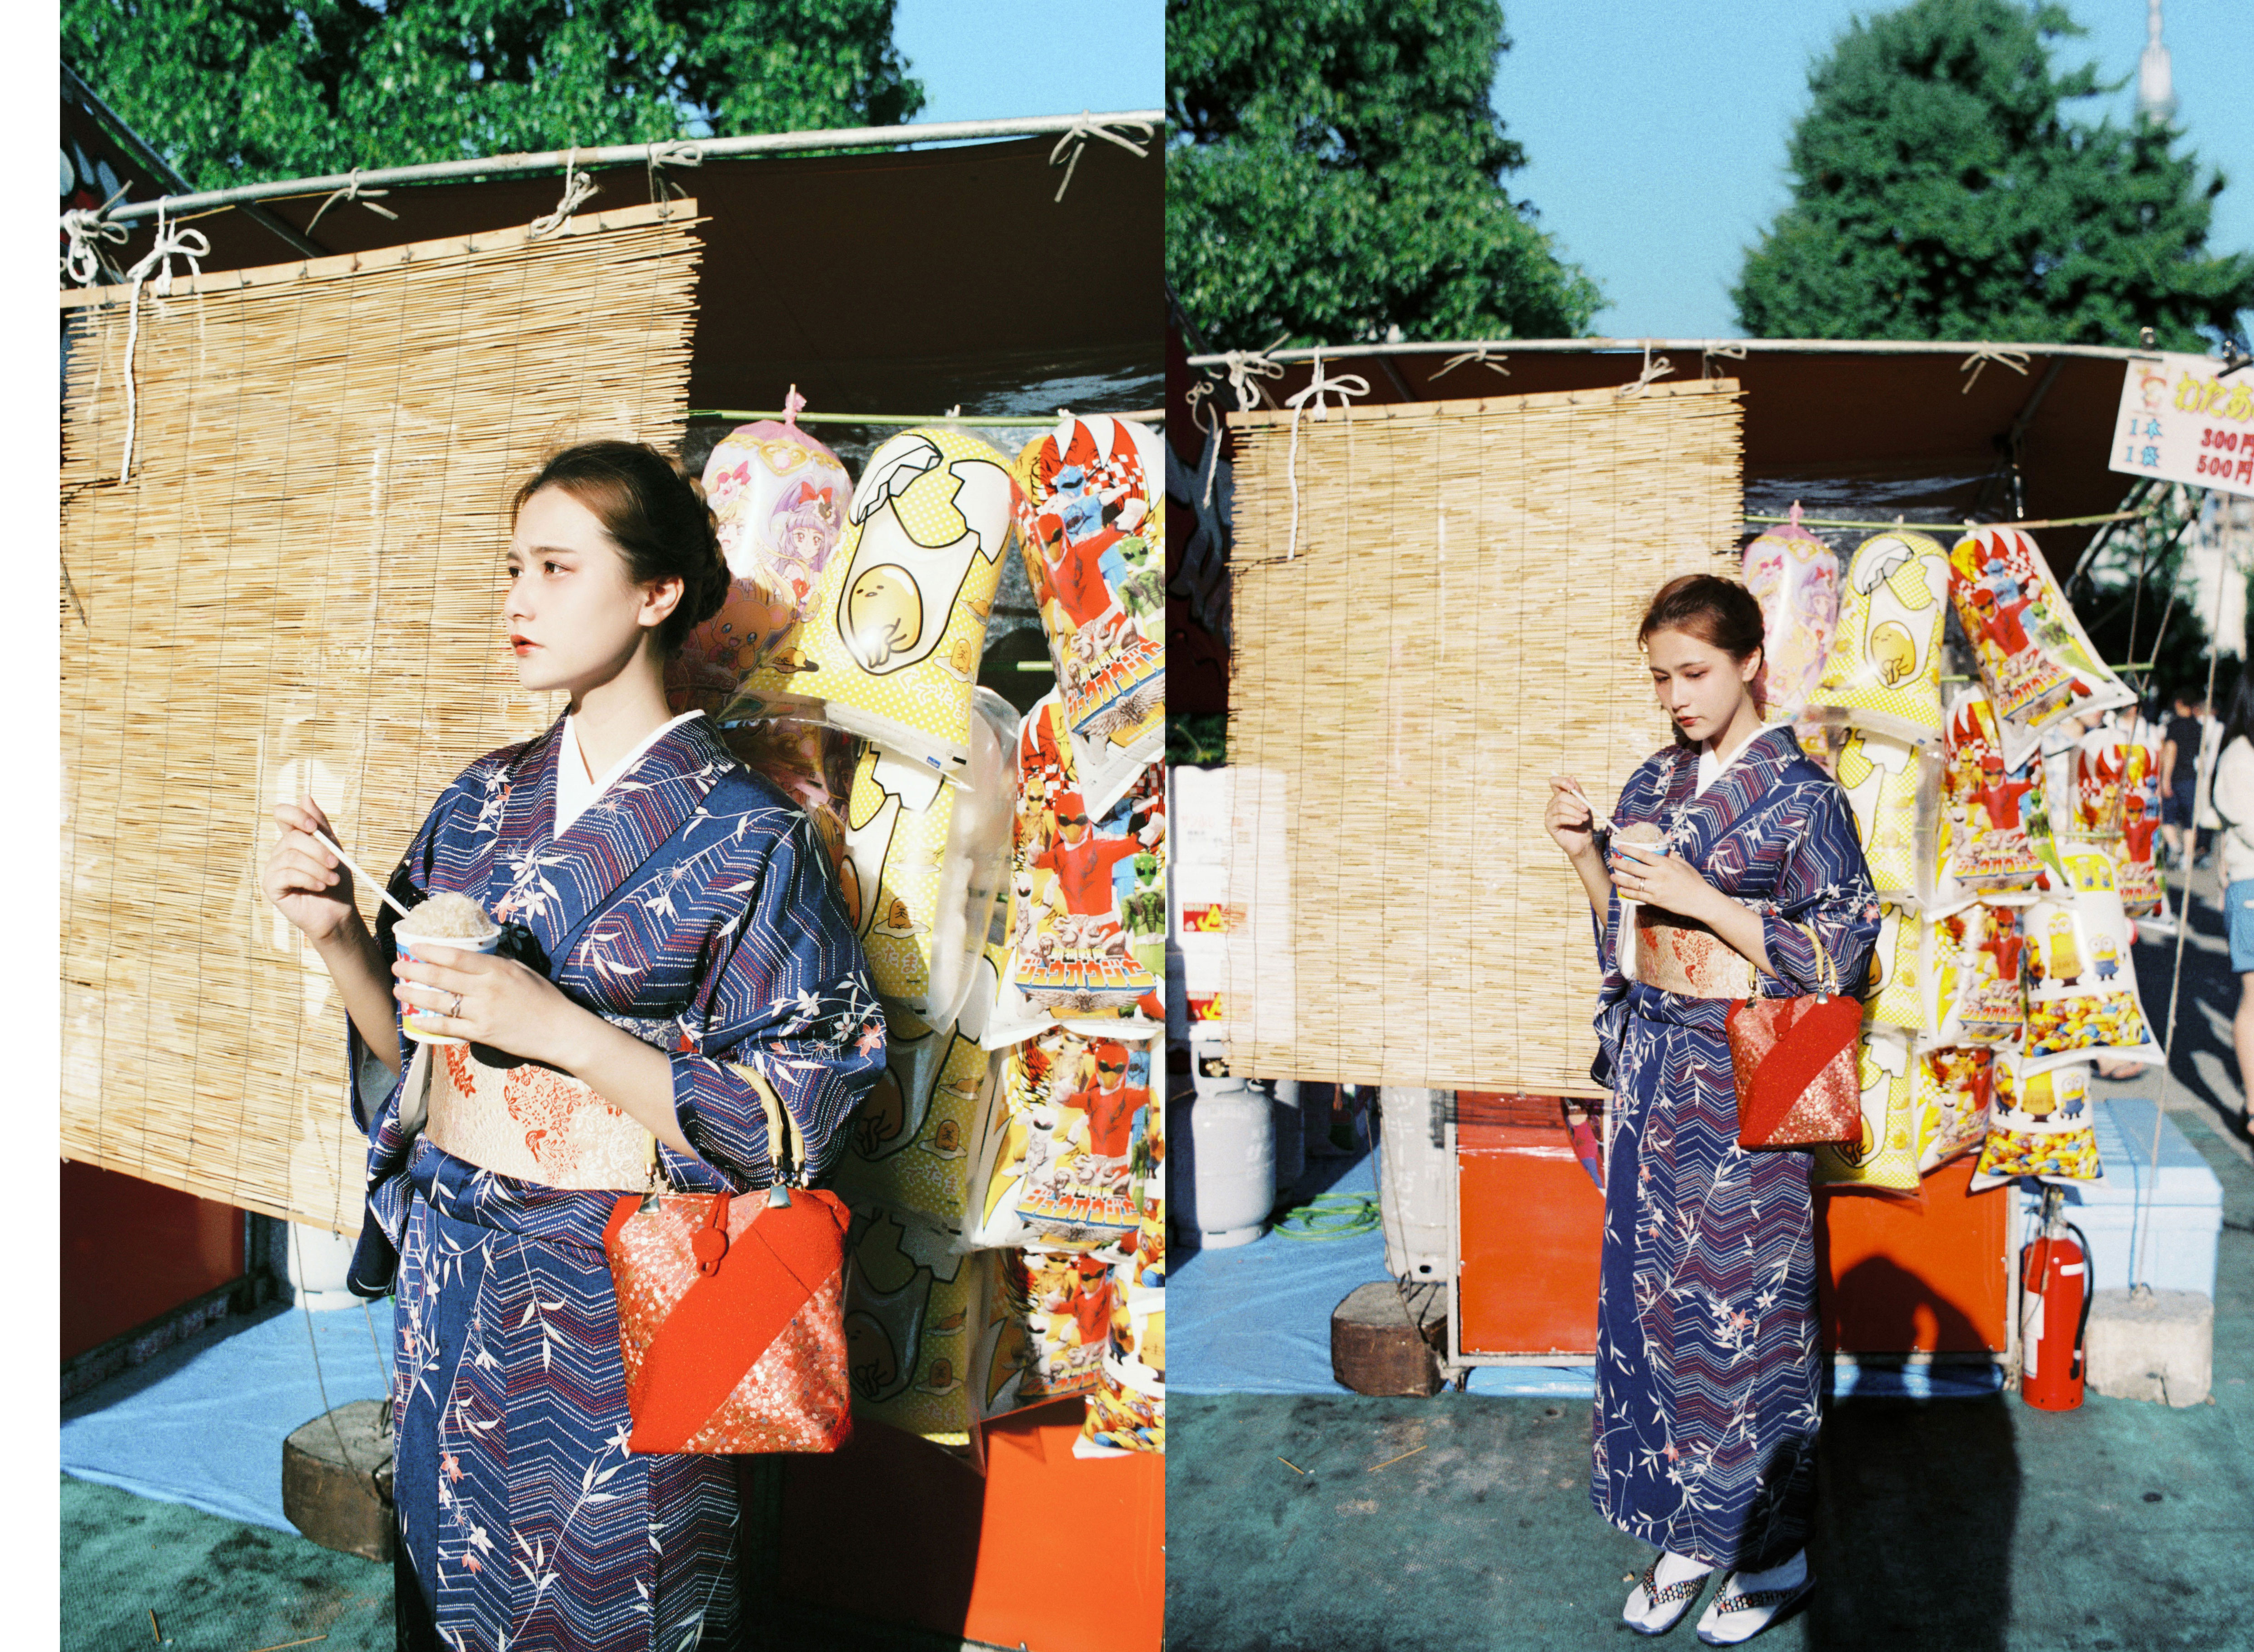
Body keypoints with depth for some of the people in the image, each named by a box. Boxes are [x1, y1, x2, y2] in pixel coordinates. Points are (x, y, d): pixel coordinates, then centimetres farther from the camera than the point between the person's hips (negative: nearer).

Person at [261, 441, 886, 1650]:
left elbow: (784, 1115, -16)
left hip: (618, 1307, -5)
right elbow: (412, 1045, 9)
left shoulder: (746, 834, -13)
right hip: (449, 1272, 6)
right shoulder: (484, 802, 4)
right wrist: (340, 935, -10)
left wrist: (558, 1028, -24)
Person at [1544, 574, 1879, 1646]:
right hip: (1654, 1062, 6)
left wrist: (1701, 899, -19)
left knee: (1747, 1303, 0)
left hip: (1747, 1074, -6)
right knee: (1655, 1288, 10)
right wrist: (1584, 857, -2)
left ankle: (1775, 1547, 17)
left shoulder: (1799, 794, -10)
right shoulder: (1653, 785, 9)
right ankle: (1688, 1530, 24)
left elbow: (1838, 953, -13)